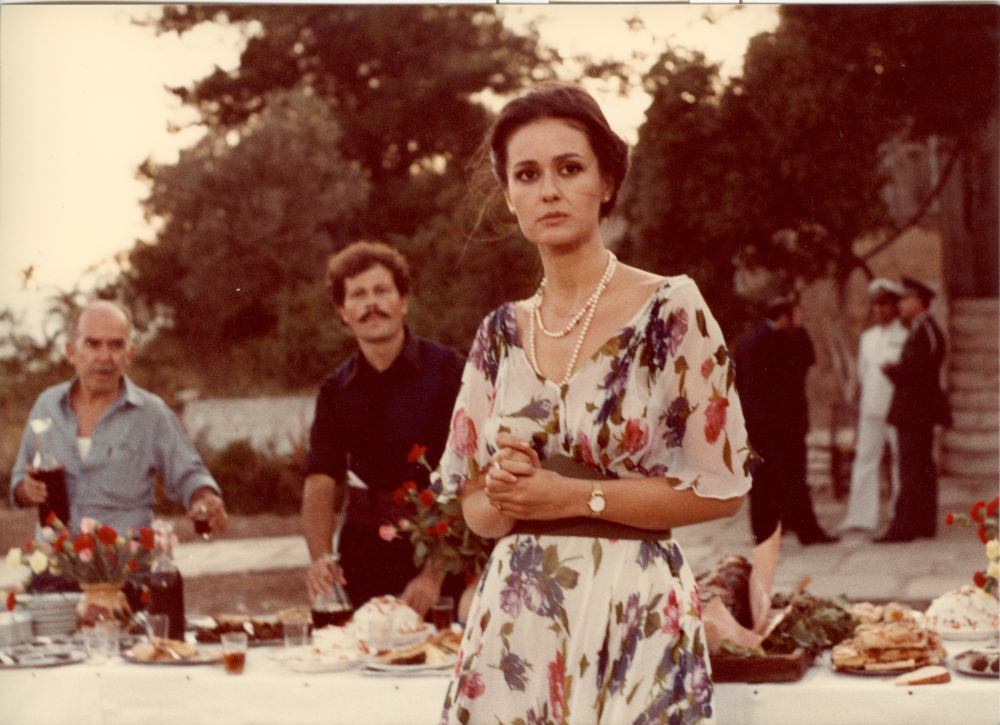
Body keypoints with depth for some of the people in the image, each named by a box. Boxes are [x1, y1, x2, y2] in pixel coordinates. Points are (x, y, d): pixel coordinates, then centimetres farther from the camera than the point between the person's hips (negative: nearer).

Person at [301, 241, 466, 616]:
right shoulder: (336, 390, 8)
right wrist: (320, 556, -15)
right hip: (367, 563, 3)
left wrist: (436, 572, -21)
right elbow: (320, 482, 3)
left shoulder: (447, 371, -7)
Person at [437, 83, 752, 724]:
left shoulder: (672, 309, -6)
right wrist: (511, 493, -11)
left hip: (632, 617, -4)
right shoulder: (501, 334, 8)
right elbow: (478, 509, 12)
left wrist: (573, 496, -13)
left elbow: (722, 488, -8)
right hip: (514, 620, 4)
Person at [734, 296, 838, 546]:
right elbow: (809, 358, -4)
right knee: (791, 478, -6)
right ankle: (807, 530, -5)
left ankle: (762, 530, 9)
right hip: (783, 421, -7)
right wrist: (799, 328, 1)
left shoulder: (745, 340, 12)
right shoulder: (781, 340, -13)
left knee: (761, 479, 8)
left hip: (754, 422, 7)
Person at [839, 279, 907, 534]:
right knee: (865, 458, 0)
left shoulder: (905, 337, -2)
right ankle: (861, 517, 0)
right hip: (870, 408, 5)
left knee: (900, 461, 0)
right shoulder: (867, 337, 15)